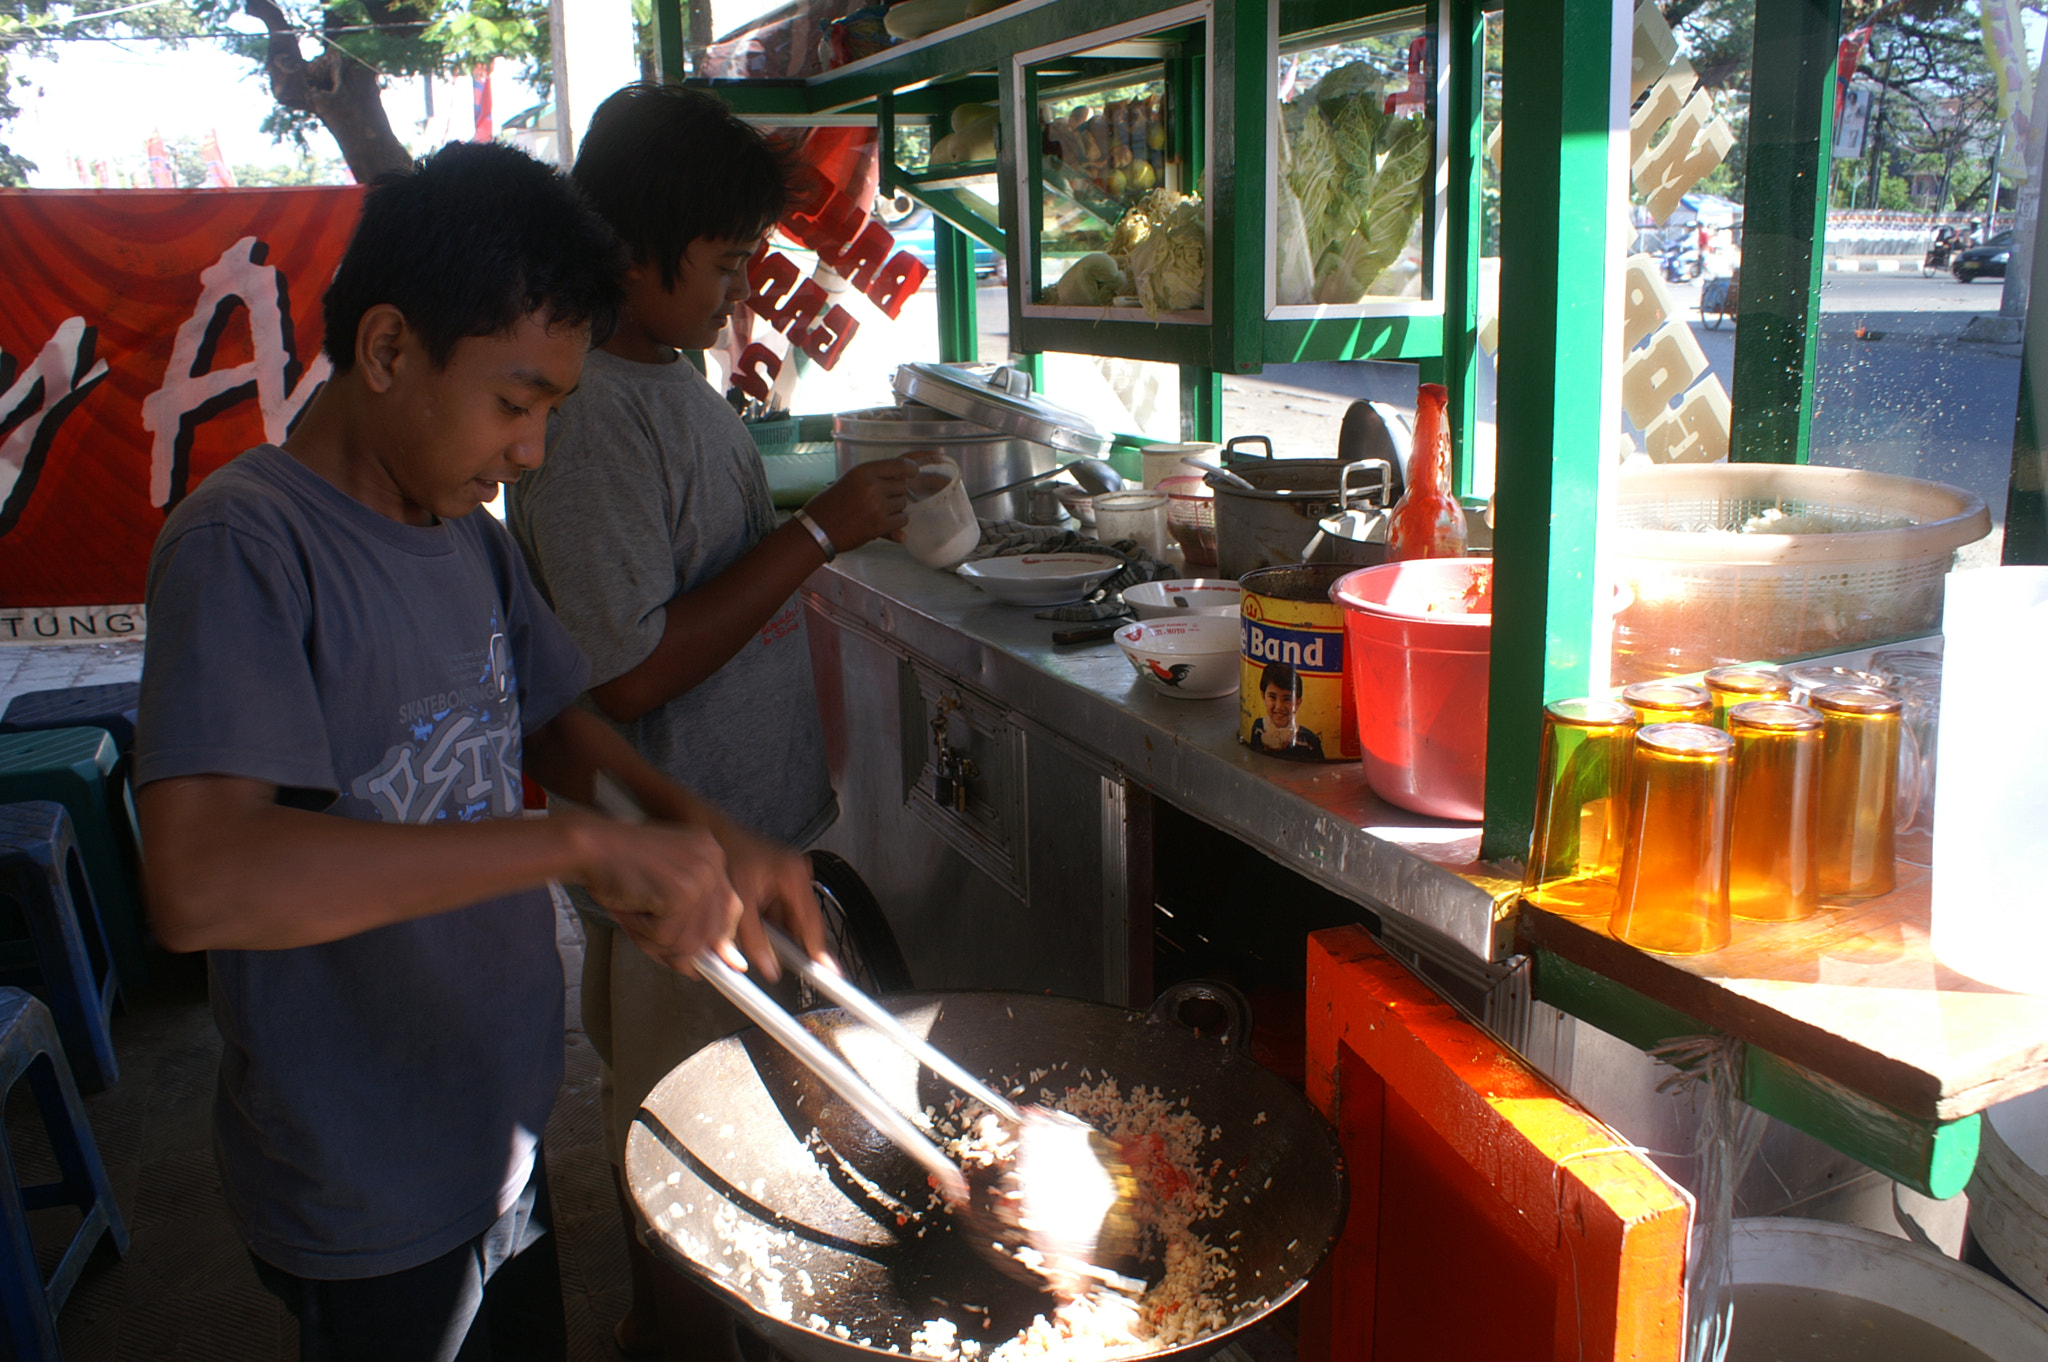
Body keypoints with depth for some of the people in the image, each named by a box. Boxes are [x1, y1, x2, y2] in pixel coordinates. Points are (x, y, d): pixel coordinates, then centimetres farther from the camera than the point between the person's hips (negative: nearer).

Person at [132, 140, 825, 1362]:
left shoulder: (468, 530, 2)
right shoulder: (244, 548, -23)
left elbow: (552, 722, 15)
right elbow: (200, 883, -36)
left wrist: (695, 826, -5)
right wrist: (585, 845, -39)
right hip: (368, 1204, -7)